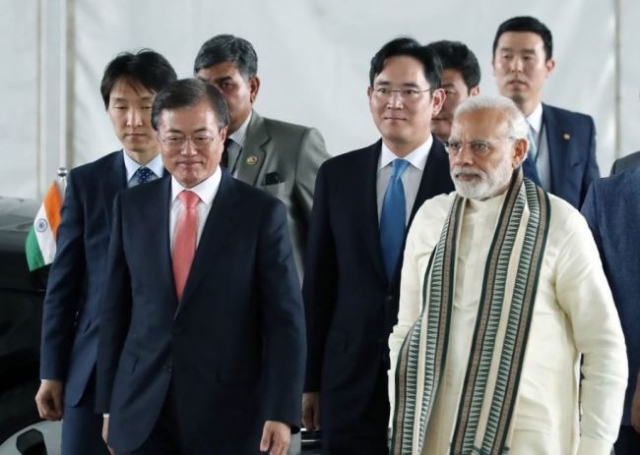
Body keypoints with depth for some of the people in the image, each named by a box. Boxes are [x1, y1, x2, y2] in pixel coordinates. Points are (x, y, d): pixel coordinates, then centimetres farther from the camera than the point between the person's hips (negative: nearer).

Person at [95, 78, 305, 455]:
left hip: (228, 414, -2)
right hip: (143, 412, 2)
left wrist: (282, 413, -13)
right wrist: (109, 405, 8)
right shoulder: (132, 207, 6)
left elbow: (285, 320, -6)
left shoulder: (263, 213, -3)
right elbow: (115, 310, 10)